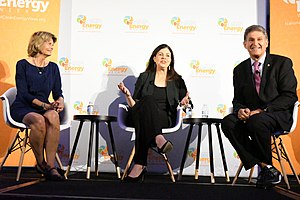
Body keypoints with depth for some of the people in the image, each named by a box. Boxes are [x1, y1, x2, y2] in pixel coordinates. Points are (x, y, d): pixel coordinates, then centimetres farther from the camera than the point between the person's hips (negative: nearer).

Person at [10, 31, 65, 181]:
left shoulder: (53, 67, 13)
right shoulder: (23, 65, 0)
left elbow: (58, 92, 10)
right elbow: (22, 93, -10)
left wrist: (59, 101, -15)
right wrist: (43, 105, -23)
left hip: (44, 108, 3)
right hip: (22, 108, -3)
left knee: (53, 117, -34)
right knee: (39, 120, -37)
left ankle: (50, 166, -33)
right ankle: (40, 163, -15)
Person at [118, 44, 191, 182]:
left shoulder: (177, 80, 19)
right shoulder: (144, 77, 18)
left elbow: (184, 102, 17)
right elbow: (134, 105, 15)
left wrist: (184, 102, -6)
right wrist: (128, 95, -6)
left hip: (165, 119, 0)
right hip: (141, 116, 0)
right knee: (148, 100, -37)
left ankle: (140, 164, -47)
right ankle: (158, 140, -58)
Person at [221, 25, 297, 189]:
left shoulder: (282, 63, 2)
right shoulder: (240, 70, 14)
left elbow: (290, 96, -6)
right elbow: (237, 99, 14)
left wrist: (262, 110, -18)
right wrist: (240, 109, -12)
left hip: (278, 116, -4)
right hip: (249, 115, 5)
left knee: (256, 121, -36)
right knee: (227, 122, -25)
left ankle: (266, 164, -8)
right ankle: (265, 167, -21)